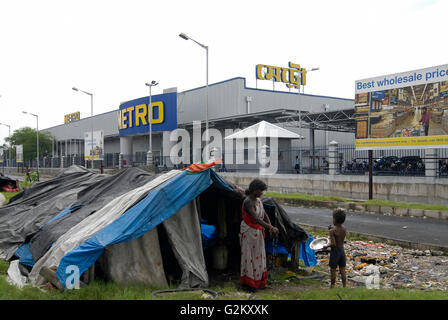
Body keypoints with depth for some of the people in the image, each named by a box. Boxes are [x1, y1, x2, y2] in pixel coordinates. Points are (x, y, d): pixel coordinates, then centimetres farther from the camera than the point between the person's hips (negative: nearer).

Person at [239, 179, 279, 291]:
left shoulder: (258, 200, 5)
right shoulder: (248, 202, -21)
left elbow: (264, 215, 11)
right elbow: (256, 219, -29)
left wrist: (271, 228, -1)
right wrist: (270, 227, -31)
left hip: (258, 232, 8)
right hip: (249, 231, -8)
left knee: (259, 255, 12)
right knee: (249, 255, 0)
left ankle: (258, 281, 21)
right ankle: (248, 282, 11)